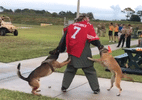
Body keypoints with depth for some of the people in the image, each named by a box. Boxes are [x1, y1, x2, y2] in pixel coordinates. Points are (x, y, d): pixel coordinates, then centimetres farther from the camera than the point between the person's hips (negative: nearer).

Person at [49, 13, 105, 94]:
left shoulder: (71, 26, 10)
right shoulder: (89, 26, -2)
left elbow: (64, 38, 13)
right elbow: (94, 39, -8)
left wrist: (59, 49, 18)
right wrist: (100, 46, 0)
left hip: (72, 53, 4)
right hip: (84, 54, -4)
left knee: (70, 69, 20)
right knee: (90, 71, 7)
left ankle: (64, 87, 21)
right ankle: (96, 89, 12)